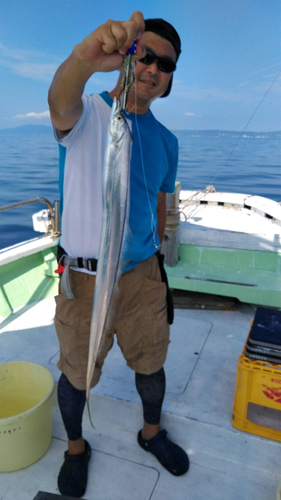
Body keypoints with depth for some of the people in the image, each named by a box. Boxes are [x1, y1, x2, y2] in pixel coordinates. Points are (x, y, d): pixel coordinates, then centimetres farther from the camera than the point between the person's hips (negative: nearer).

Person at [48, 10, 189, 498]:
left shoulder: (166, 141, 6)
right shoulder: (88, 113, -8)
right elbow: (60, 103, -33)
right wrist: (83, 59, -54)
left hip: (143, 273, 4)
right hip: (84, 278, -3)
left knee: (151, 362, 18)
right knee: (77, 373, 13)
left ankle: (152, 431, 48)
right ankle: (75, 446, 42)